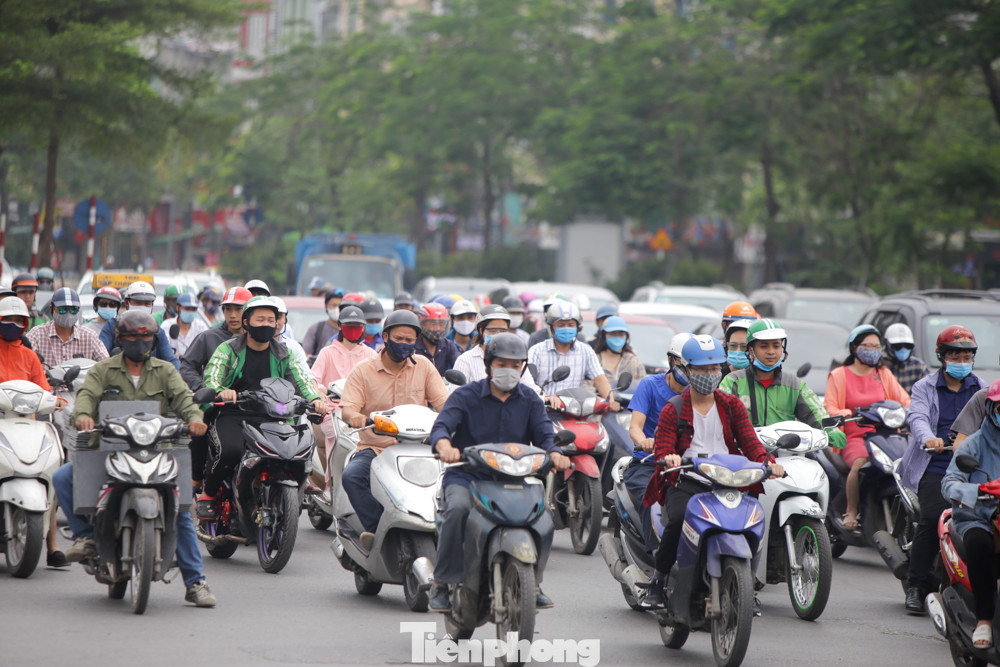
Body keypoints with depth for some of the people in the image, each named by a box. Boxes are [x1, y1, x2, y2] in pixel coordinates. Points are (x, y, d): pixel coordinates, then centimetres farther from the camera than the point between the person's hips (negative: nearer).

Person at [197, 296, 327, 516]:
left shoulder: (283, 354, 14)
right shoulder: (228, 349, 4)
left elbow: (301, 380, 1)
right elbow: (211, 378, -11)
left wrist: (315, 400, -22)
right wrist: (221, 391, -36)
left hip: (267, 419, 3)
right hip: (230, 416, -3)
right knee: (230, 450, -34)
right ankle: (208, 494, -7)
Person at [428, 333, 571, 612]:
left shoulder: (530, 400, 11)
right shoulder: (466, 395, 1)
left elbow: (543, 434, 0)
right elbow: (441, 425, -14)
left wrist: (554, 453, -25)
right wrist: (445, 446, -39)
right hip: (465, 476, -3)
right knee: (458, 508, -34)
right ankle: (441, 583, -21)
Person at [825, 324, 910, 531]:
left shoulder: (884, 374, 20)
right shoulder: (839, 375, 9)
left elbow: (904, 400, 13)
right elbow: (829, 407, 0)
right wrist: (844, 413, -21)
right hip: (853, 437, -3)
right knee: (860, 464, -34)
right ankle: (851, 512, -20)